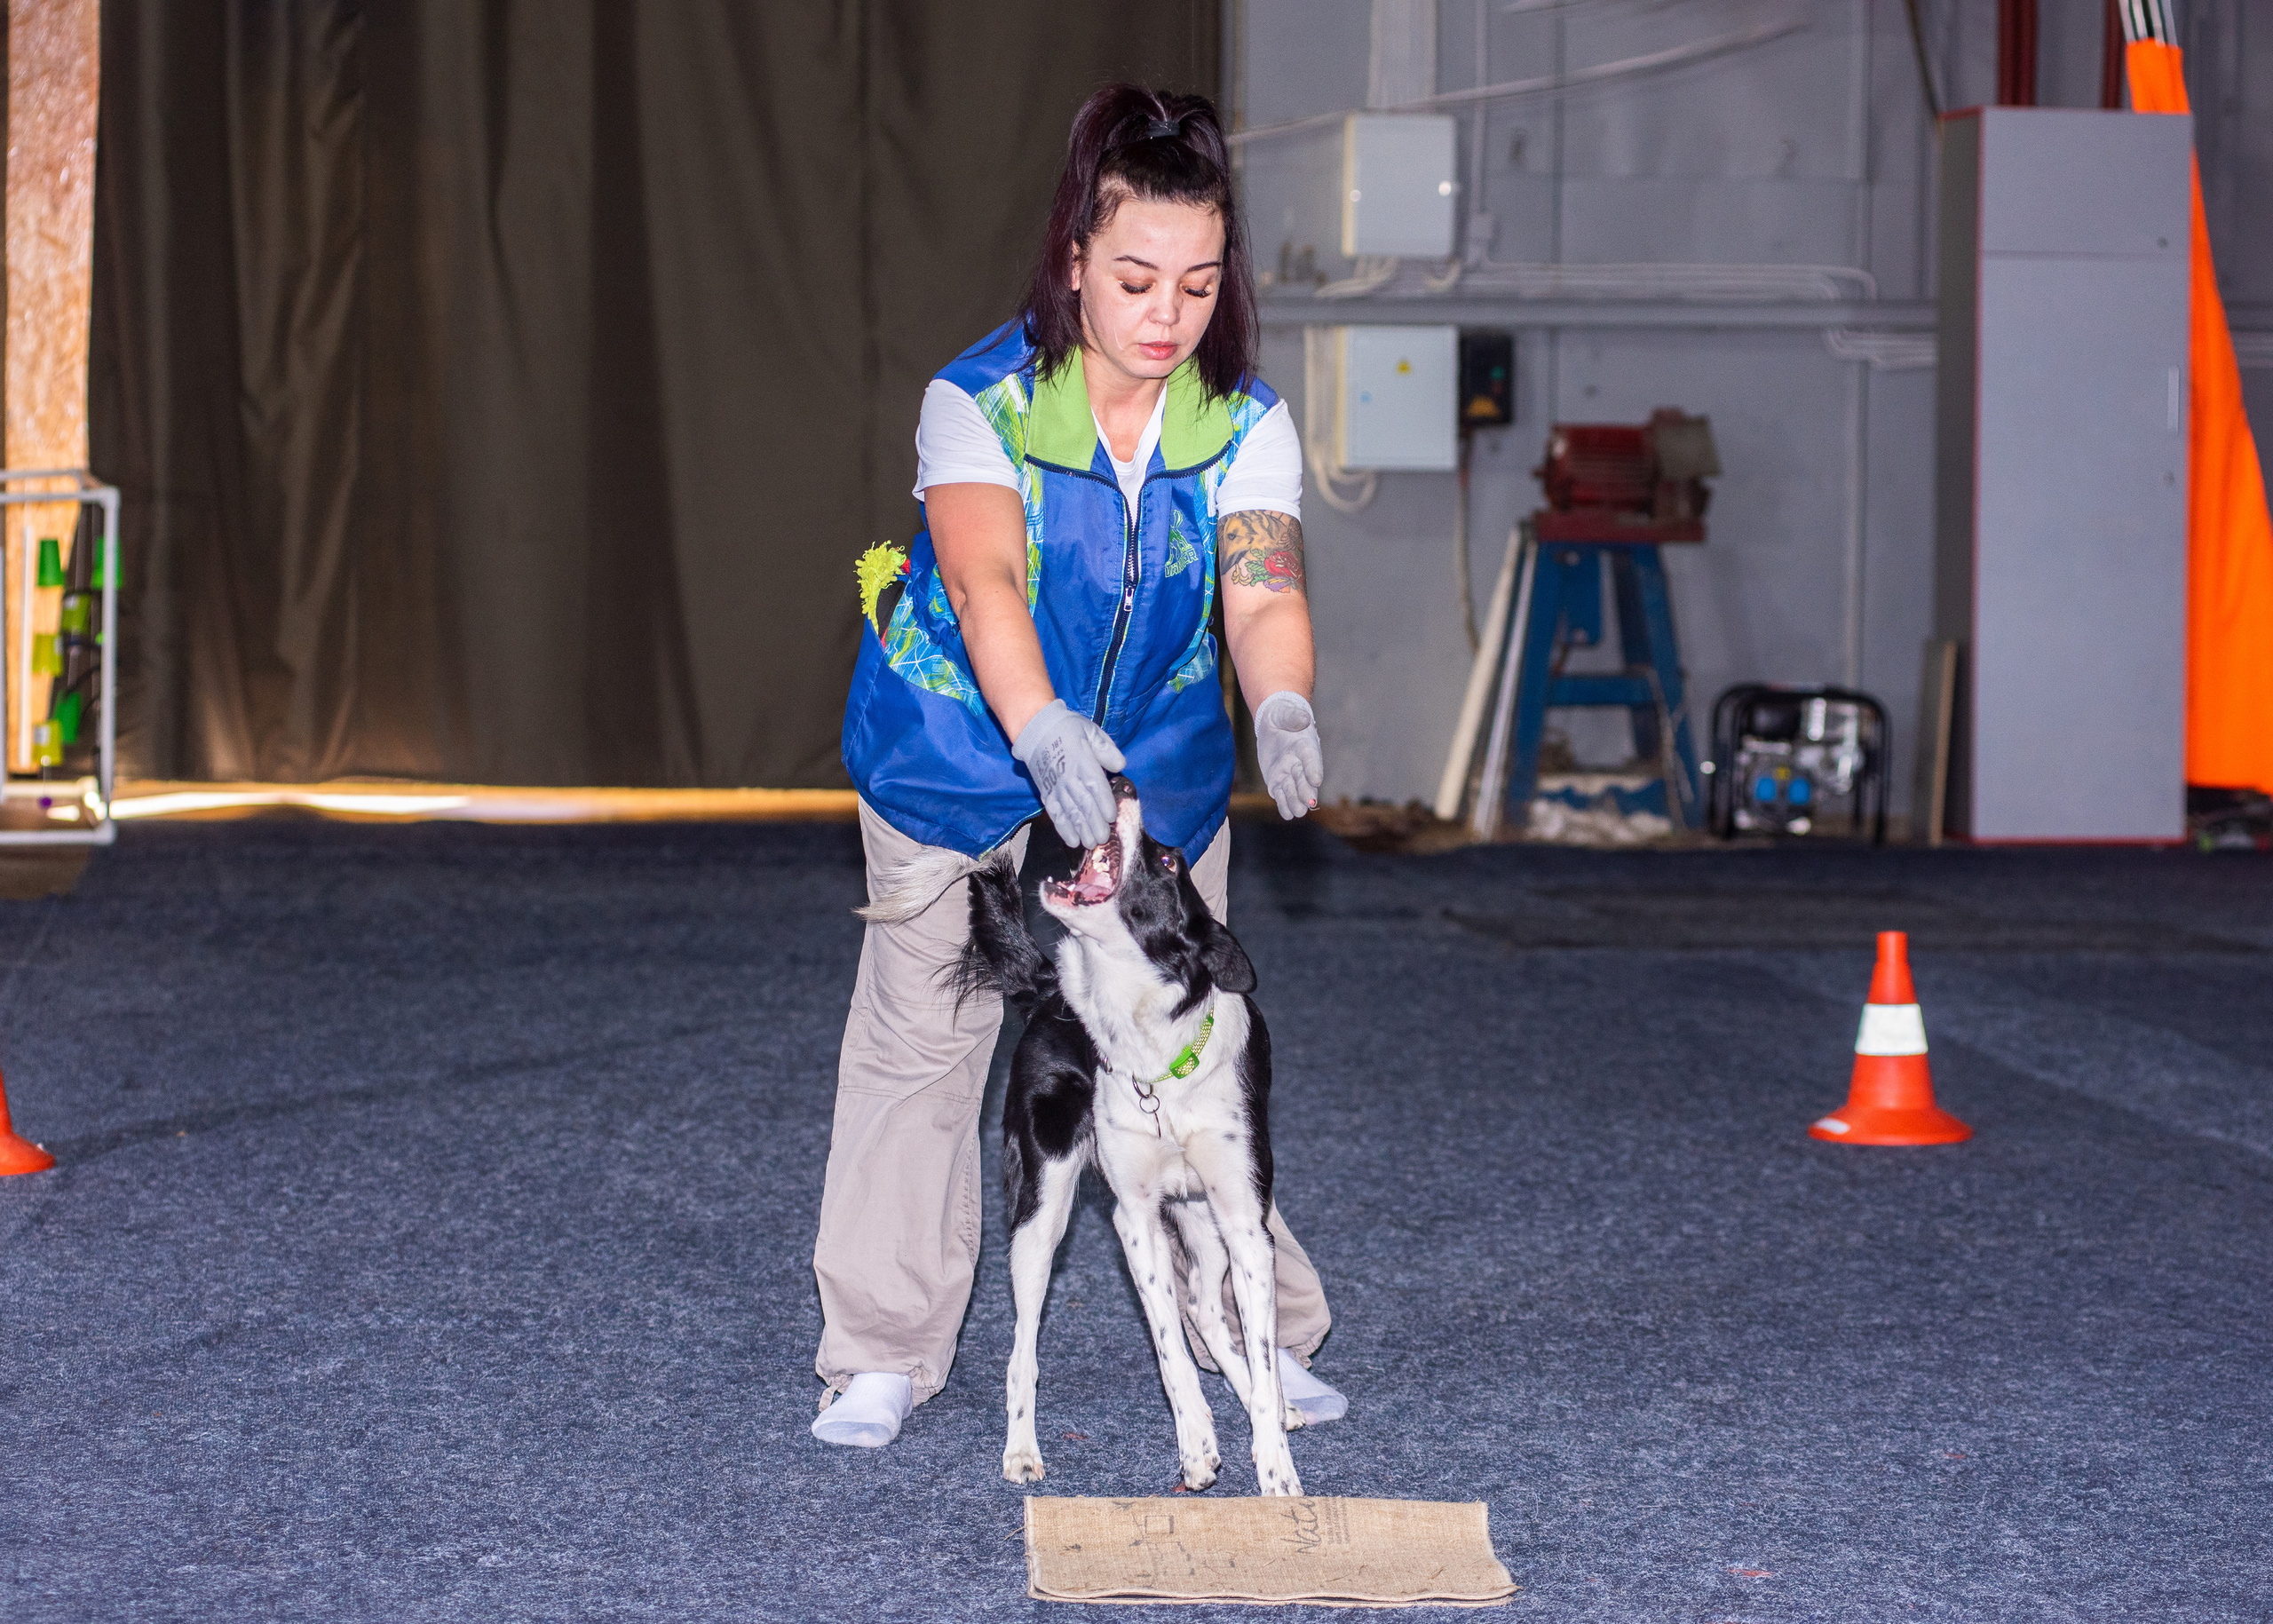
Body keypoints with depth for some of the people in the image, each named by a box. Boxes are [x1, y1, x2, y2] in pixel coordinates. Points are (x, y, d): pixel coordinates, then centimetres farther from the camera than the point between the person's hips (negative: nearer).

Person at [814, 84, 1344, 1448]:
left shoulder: (1248, 427, -12)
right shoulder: (980, 401, -21)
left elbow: (1264, 588, -27)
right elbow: (985, 577, -37)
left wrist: (1284, 709, -50)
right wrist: (1043, 731, -55)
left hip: (1157, 769, 2)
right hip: (965, 759, -2)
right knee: (920, 1040, -1)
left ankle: (1262, 1332, 18)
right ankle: (884, 1355, 9)